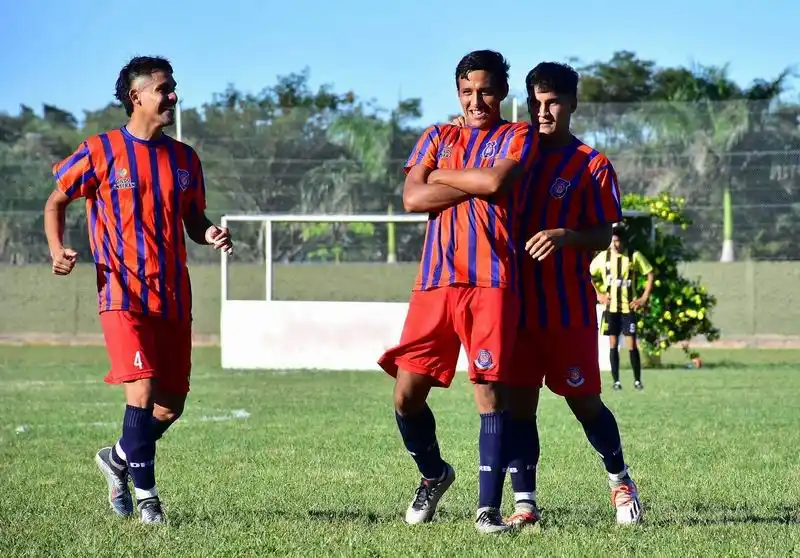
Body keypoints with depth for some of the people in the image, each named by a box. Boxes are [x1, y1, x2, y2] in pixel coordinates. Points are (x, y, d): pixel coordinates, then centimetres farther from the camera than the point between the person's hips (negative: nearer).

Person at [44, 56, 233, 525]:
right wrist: (57, 249, -9)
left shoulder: (184, 158, 11)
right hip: (123, 293, -5)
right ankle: (145, 493, -4)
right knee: (142, 389, -18)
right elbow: (57, 201, 8)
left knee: (172, 403, 6)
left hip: (174, 296, 5)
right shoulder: (101, 151, -2)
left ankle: (119, 458, 33)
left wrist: (210, 234, -3)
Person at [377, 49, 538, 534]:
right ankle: (434, 474, 25)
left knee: (490, 389, -8)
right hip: (435, 280, 4)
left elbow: (495, 181, -12)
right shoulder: (437, 138, 19)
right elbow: (412, 198, 1)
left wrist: (442, 175, 2)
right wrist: (478, 184, -4)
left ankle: (488, 507, -5)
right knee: (407, 393, -2)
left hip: (492, 281, -3)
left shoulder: (518, 136, 9)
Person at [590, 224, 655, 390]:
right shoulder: (603, 257, 1)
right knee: (613, 343, 1)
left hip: (629, 307, -2)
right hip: (610, 307, 2)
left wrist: (644, 298, -5)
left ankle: (637, 380, 4)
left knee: (631, 344, -5)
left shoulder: (634, 256, -4)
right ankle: (616, 381, 5)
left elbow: (651, 275, 0)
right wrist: (598, 294, 2)